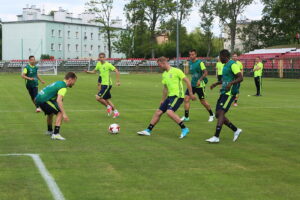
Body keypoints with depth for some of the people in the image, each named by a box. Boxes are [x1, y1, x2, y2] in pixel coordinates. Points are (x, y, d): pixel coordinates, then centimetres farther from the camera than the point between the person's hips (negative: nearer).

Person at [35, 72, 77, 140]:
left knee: (50, 113, 32)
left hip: (38, 98, 10)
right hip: (43, 100, -10)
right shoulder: (63, 87, -12)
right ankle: (55, 134, -18)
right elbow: (59, 100, -26)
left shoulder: (59, 83, 19)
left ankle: (50, 131, 52)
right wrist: (64, 114, -28)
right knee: (60, 113, -12)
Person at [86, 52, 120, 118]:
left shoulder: (108, 65, -14)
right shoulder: (98, 64, 7)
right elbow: (94, 71, 18)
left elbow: (117, 71, -13)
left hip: (107, 84, -8)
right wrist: (87, 71, -2)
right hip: (103, 84, 8)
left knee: (98, 97, -15)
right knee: (106, 99, 13)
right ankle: (116, 112, 23)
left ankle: (108, 106, 5)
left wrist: (118, 81, -16)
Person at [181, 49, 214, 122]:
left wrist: (200, 80, -30)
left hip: (200, 85, -7)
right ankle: (186, 117, 0)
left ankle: (211, 115, 24)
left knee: (203, 101, 3)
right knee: (186, 98, -7)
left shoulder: (200, 62, -13)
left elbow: (205, 72, -20)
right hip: (192, 84, 7)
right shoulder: (190, 62, 10)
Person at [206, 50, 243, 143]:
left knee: (220, 113, -16)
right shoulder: (226, 65, 18)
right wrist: (216, 84, 33)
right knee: (218, 114, 7)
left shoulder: (233, 64, -11)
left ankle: (216, 137, -18)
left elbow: (240, 78, -20)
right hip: (224, 93, 10)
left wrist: (231, 83, -34)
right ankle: (236, 130, 19)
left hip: (230, 93, -10)